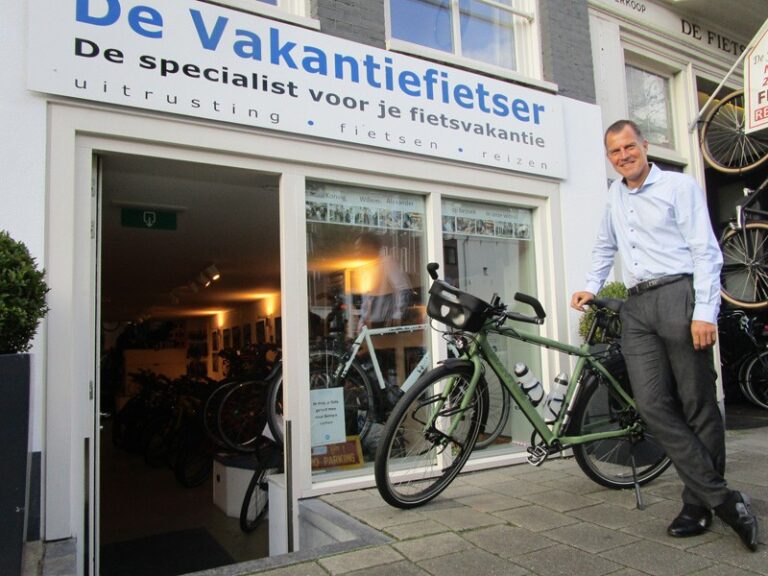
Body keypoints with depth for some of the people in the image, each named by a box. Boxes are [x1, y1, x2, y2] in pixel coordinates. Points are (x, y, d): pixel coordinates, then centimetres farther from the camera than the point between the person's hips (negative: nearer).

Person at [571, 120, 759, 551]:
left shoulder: (680, 186, 2)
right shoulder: (616, 195, 21)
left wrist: (705, 311, -15)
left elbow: (706, 251, -5)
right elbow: (605, 246, 35)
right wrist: (591, 287, 22)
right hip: (636, 307, 6)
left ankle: (700, 504, 12)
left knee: (698, 406, -1)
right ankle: (722, 498, 1)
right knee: (654, 406, -5)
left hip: (679, 296, -5)